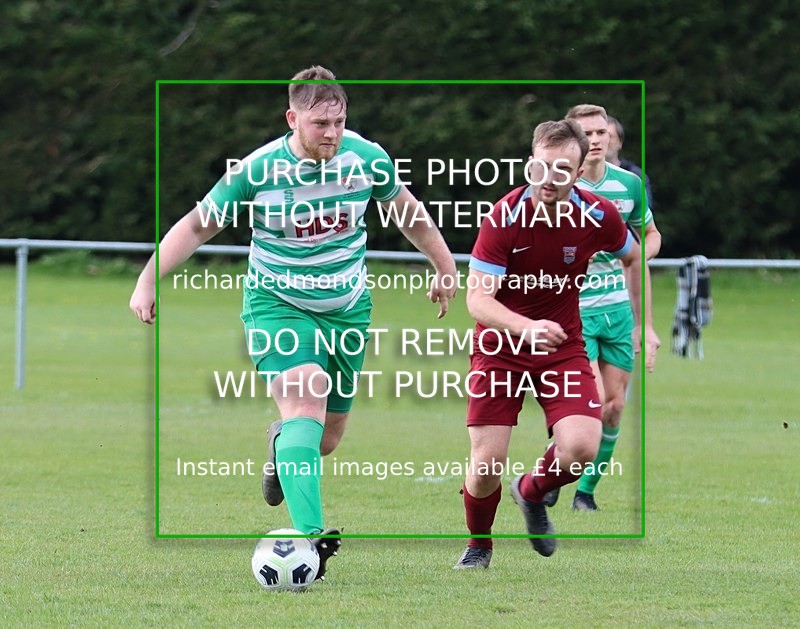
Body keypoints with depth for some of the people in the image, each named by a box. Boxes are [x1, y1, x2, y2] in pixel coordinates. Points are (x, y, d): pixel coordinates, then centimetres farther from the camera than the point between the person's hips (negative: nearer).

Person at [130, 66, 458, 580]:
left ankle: (281, 443, 48)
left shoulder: (367, 158, -9)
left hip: (348, 308, 4)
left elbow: (405, 208, 11)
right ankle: (310, 532, -36)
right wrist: (149, 280, -17)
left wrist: (445, 266, 19)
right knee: (306, 405, -27)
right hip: (277, 306, -4)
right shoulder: (256, 171, -17)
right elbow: (197, 226, -7)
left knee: (328, 436, 10)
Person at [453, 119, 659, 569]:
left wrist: (644, 325, 14)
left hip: (563, 347, 2)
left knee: (581, 448, -19)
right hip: (499, 347, -2)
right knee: (487, 463, -10)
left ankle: (532, 493, 17)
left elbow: (634, 257, 13)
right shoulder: (504, 218, -20)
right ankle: (479, 544, 23)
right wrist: (525, 327, -42)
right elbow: (478, 298, -25)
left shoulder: (599, 216, -11)